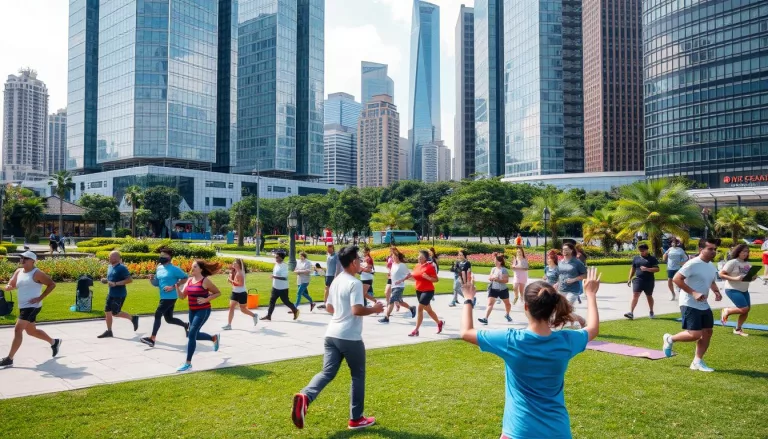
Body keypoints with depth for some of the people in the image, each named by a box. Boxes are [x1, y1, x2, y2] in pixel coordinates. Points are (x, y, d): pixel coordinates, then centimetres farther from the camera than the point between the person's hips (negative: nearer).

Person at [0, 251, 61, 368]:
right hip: (23, 307, 9)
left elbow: (52, 284, -13)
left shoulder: (37, 273, -13)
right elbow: (11, 285, 14)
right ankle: (54, 342, 38)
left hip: (32, 307, -9)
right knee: (31, 331, 20)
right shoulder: (18, 271, 10)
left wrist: (40, 298, -17)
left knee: (18, 330, -12)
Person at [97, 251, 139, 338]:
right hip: (111, 294, 8)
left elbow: (130, 279, -22)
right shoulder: (110, 267, 9)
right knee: (107, 312, 8)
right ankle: (109, 331, 19)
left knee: (115, 313, -4)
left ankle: (133, 318, 16)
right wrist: (105, 280, 3)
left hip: (119, 295, -8)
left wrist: (116, 283, -26)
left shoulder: (122, 268, -17)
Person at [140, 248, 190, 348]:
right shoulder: (159, 268, 10)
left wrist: (173, 286, -19)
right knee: (169, 319, 13)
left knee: (157, 314, -12)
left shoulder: (174, 269, -13)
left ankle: (152, 339, -7)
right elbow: (156, 284, 16)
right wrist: (151, 279, -7)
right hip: (164, 297, 8)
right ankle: (186, 325, 36)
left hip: (170, 297, -8)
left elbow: (185, 278, -12)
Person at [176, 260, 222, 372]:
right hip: (192, 311, 7)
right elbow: (182, 296, 3)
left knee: (191, 334, -12)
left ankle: (188, 363, -3)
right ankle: (214, 338, 44)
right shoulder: (189, 280, 5)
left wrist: (206, 300, -17)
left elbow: (218, 293, -5)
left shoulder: (205, 281, -12)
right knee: (195, 334, 16)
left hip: (203, 311, -7)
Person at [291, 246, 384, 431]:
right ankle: (356, 419, 18)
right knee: (358, 376, 9)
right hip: (350, 337, -7)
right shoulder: (355, 283, -15)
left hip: (332, 334, 7)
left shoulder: (336, 281, 12)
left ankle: (305, 396, -22)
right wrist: (374, 309, -8)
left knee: (327, 372, 5)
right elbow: (357, 310, -23)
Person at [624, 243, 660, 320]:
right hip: (638, 279, 2)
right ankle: (631, 312, -20)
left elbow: (657, 269, -7)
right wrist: (630, 279, 11)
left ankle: (651, 312, 35)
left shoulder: (652, 258, -1)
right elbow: (633, 269, 16)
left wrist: (647, 269, -21)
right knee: (635, 295, -12)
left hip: (649, 280, -1)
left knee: (649, 296, 15)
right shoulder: (636, 258, 10)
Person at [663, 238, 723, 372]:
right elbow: (676, 279, -21)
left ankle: (697, 362, 18)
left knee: (708, 332, 8)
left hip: (704, 305, 9)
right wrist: (693, 293, -26)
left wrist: (717, 292, 5)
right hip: (690, 305, -9)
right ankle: (670, 339, 12)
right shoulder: (693, 264, -17)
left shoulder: (712, 266, 11)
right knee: (695, 335, -14)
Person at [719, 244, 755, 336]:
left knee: (746, 310, 7)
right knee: (744, 309, -16)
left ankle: (738, 329, 23)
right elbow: (721, 274, -16)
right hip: (733, 290, -8)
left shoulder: (747, 264, 9)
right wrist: (735, 278, -26)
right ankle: (726, 311, 11)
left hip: (744, 290, 8)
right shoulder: (732, 262, -12)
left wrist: (753, 278, -6)